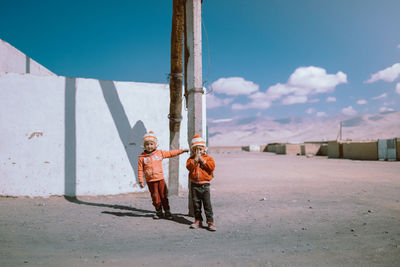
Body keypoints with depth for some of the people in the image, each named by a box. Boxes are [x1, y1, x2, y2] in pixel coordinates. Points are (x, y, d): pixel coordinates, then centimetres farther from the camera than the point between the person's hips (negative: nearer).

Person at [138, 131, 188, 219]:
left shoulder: (160, 153, 4)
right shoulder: (142, 157, -1)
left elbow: (171, 153, 10)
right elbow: (140, 170, 0)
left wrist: (182, 150, 7)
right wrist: (141, 181, -3)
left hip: (160, 179, 1)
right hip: (150, 181, -1)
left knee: (164, 196, 5)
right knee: (155, 197, 6)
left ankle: (167, 212, 17)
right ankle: (159, 212, 22)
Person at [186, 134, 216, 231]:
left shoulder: (208, 158, 2)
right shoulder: (191, 159, 4)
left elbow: (212, 167, -14)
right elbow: (189, 167, -13)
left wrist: (202, 160, -13)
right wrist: (196, 159, -16)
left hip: (205, 185, -2)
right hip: (194, 185, 2)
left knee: (207, 205, -2)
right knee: (196, 204, 9)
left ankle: (210, 222, 4)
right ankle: (198, 220, 21)